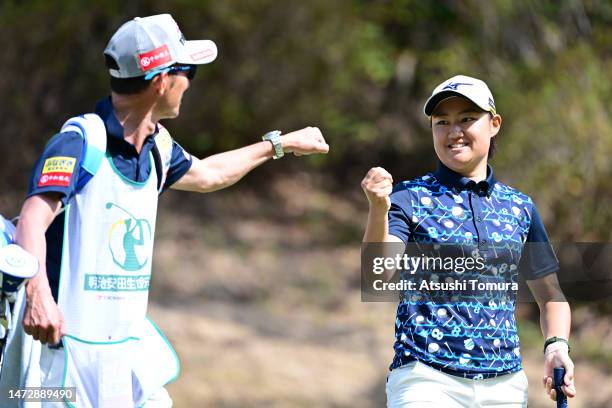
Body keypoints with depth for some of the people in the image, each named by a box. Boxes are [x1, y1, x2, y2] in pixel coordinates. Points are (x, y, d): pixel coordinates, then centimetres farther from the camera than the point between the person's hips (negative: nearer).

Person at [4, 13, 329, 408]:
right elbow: (33, 220, -29)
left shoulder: (156, 146, 11)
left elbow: (205, 175, 34)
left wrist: (280, 144, 41)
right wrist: (38, 295, -45)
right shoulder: (82, 140, -15)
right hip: (72, 342, -8)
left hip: (130, 342, 8)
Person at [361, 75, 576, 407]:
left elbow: (550, 294, 19)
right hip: (427, 380, -4)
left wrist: (556, 346, 0)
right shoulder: (409, 198, 0)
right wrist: (378, 211, -33)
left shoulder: (519, 208, 12)